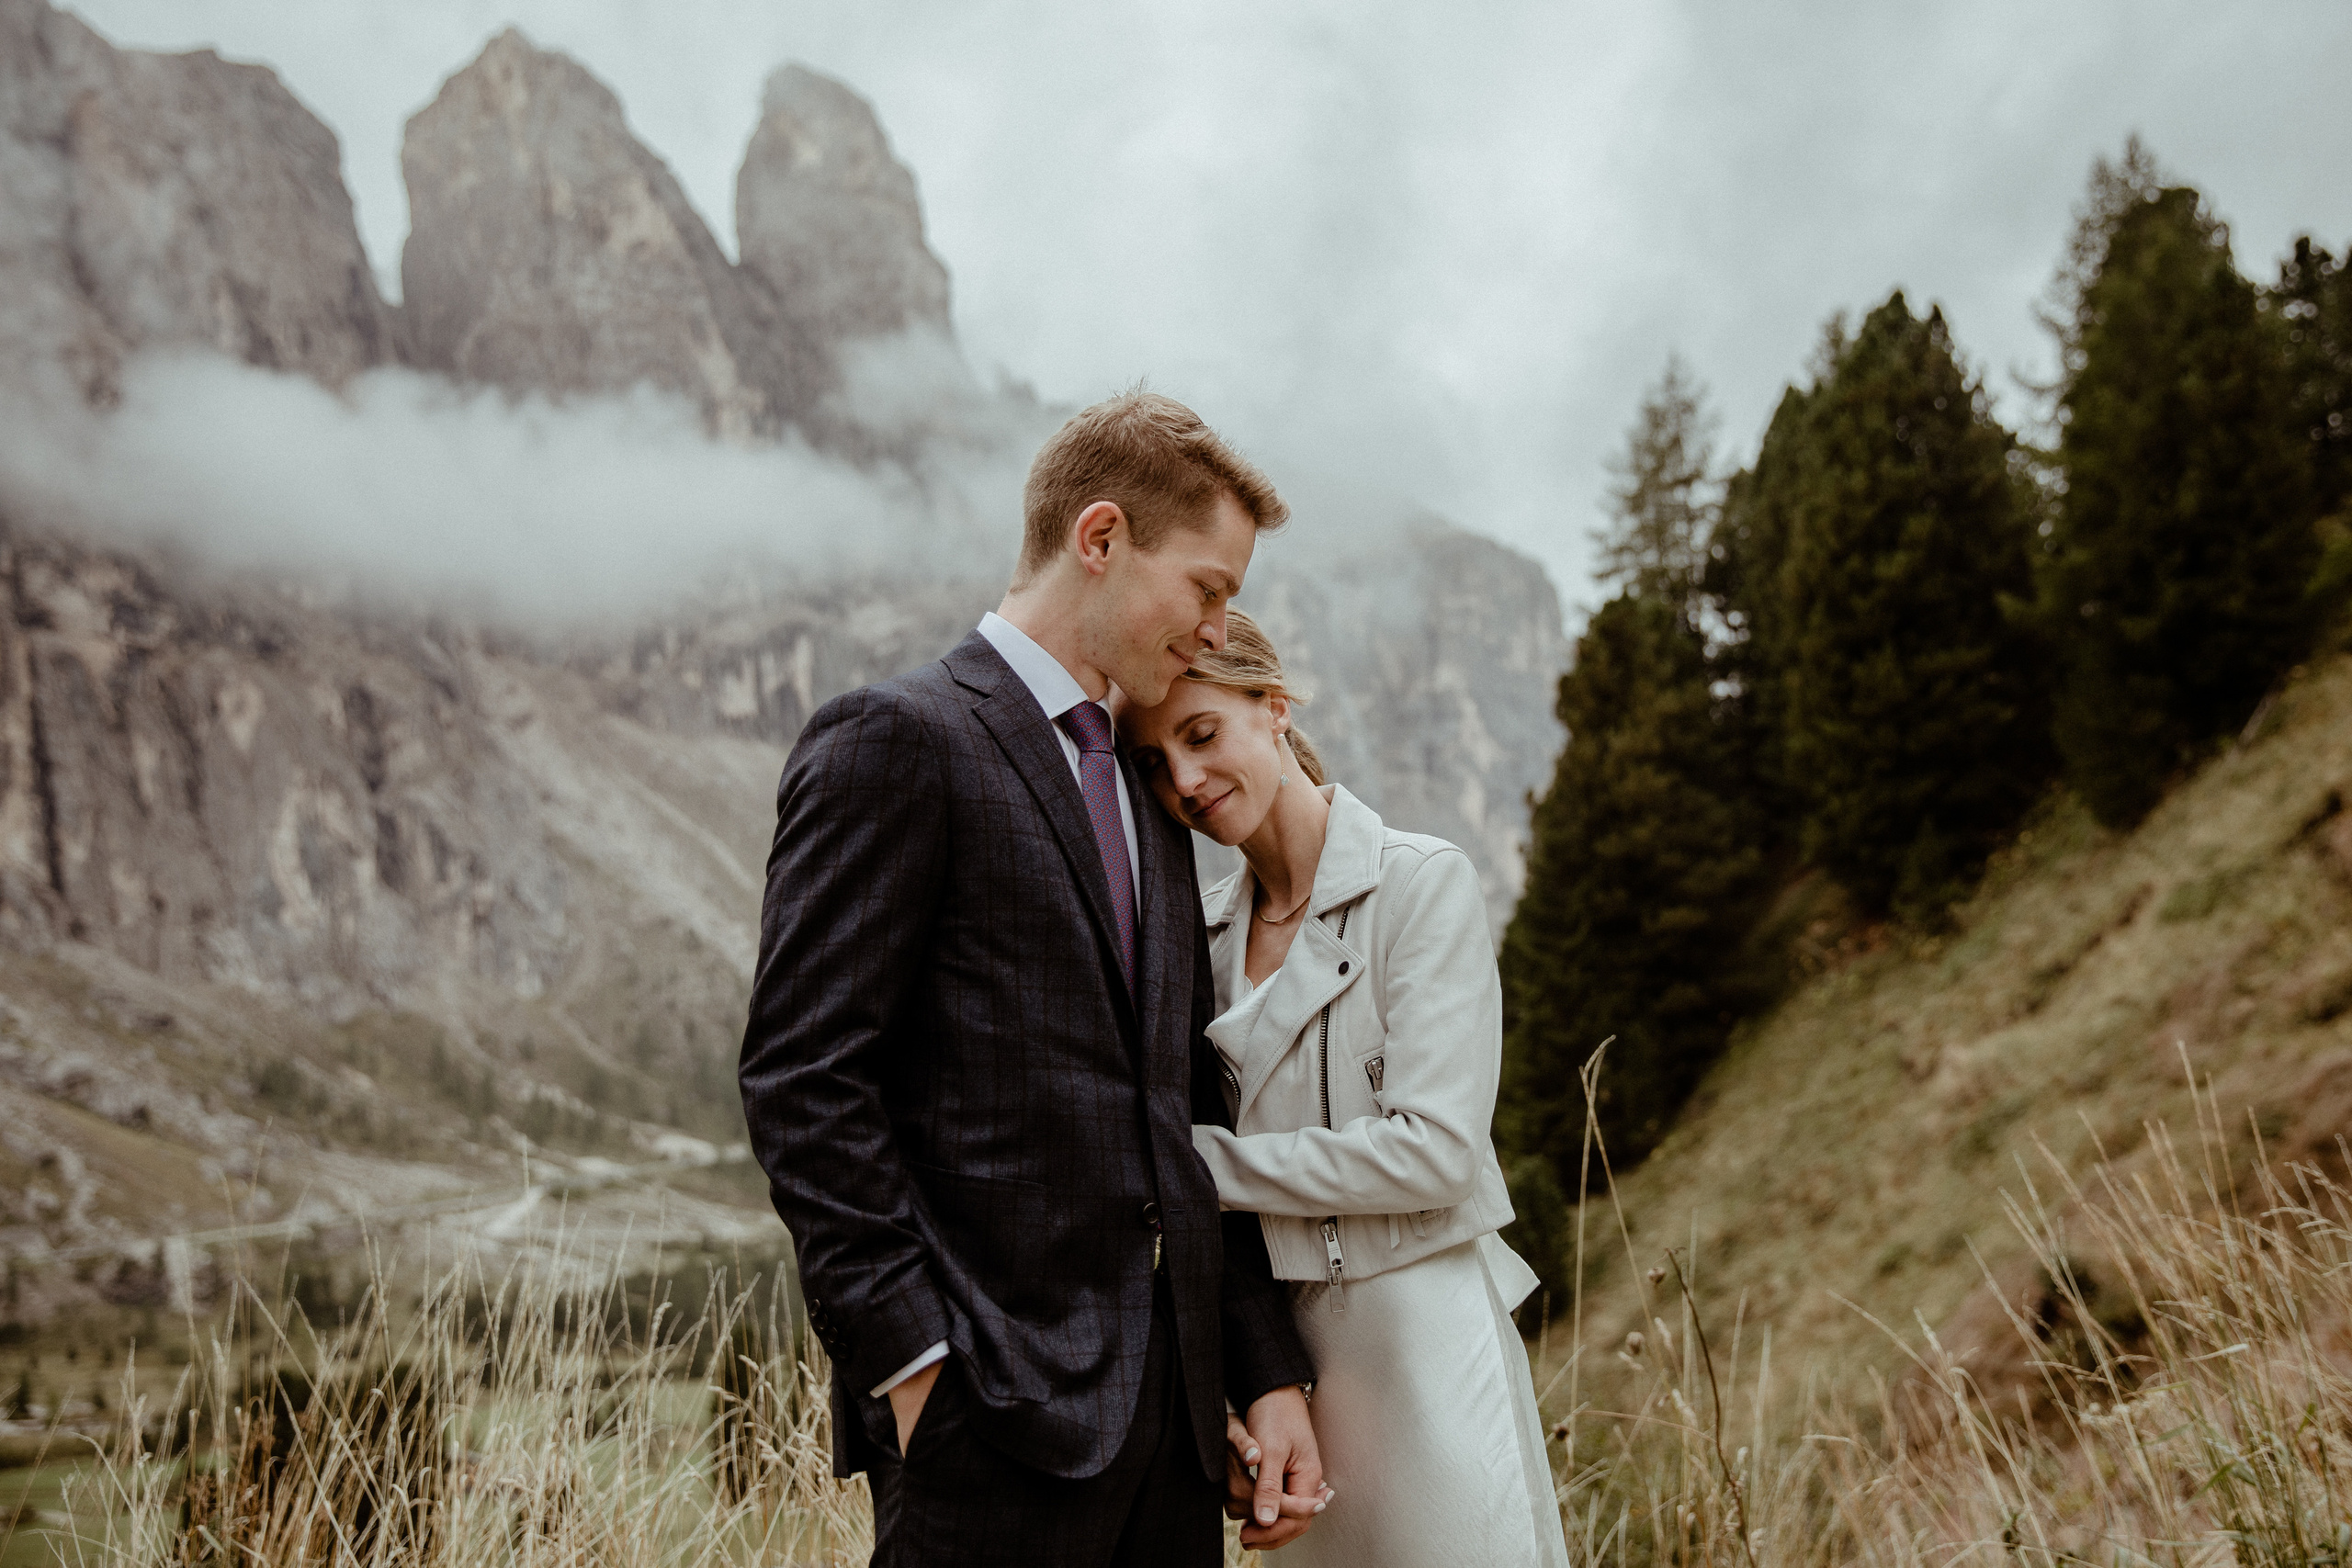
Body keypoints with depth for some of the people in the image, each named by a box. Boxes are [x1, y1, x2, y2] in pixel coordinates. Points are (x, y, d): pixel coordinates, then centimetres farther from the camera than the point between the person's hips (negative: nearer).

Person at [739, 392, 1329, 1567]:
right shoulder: (896, 740, -6)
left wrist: (1269, 1376, 13)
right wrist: (910, 1362, -16)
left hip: (1164, 1400, 7)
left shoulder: (1151, 806, 19)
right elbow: (803, 1081, -13)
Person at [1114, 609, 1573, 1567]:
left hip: (1419, 1338, -5)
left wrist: (1204, 1163, -12)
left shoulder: (1424, 885, -8)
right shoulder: (1207, 926, 9)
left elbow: (1436, 1151, -16)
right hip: (1275, 1346, 5)